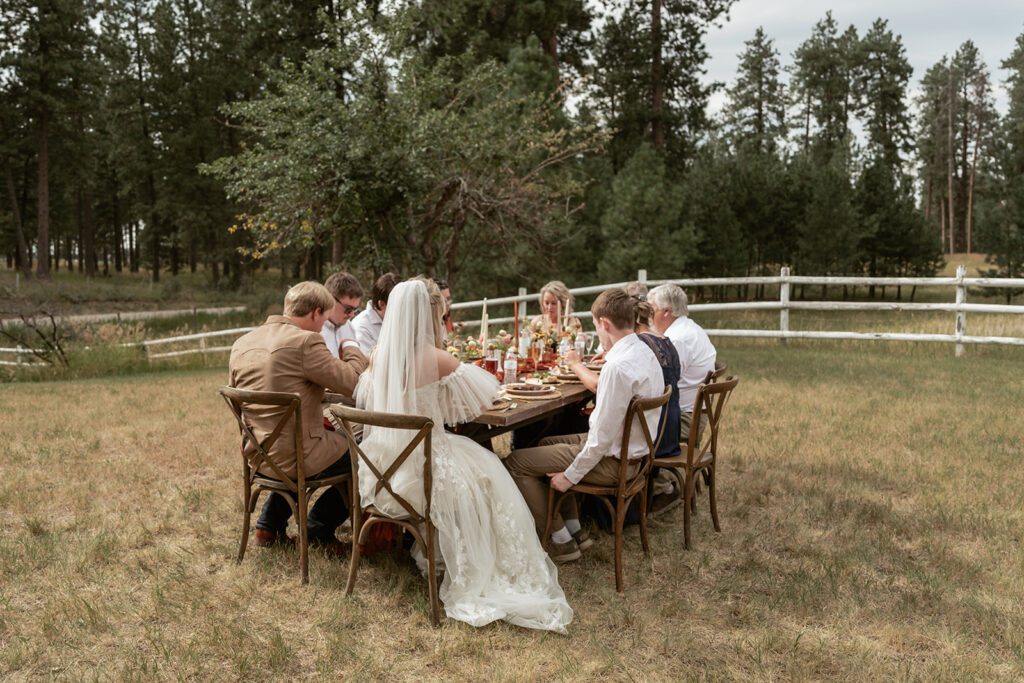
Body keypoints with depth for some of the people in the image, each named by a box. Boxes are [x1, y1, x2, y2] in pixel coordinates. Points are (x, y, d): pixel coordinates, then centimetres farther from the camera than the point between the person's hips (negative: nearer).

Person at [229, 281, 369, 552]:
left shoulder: (241, 344, 6)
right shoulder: (305, 342, -19)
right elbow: (352, 382, -19)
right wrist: (352, 348, 3)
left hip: (258, 455, 8)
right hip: (294, 457, -8)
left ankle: (269, 525, 33)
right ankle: (318, 527, 20)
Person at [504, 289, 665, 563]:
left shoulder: (618, 366, -28)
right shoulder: (644, 352, 2)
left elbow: (603, 437, -26)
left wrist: (570, 476, -15)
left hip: (613, 459, -10)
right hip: (632, 448, 10)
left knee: (515, 462, -2)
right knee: (546, 444, 27)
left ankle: (561, 541, 8)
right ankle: (575, 530, 26)